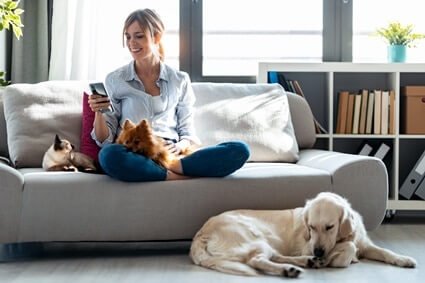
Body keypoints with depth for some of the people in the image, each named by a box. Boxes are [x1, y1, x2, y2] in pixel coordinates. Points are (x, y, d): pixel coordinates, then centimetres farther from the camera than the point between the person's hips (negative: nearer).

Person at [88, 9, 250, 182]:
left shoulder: (180, 81, 15)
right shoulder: (114, 80, 11)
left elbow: (187, 132, 14)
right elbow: (104, 140, 10)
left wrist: (180, 146, -9)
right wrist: (98, 113, -10)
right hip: (133, 156, -1)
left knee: (240, 150, -23)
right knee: (108, 155, -40)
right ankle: (179, 176, -29)